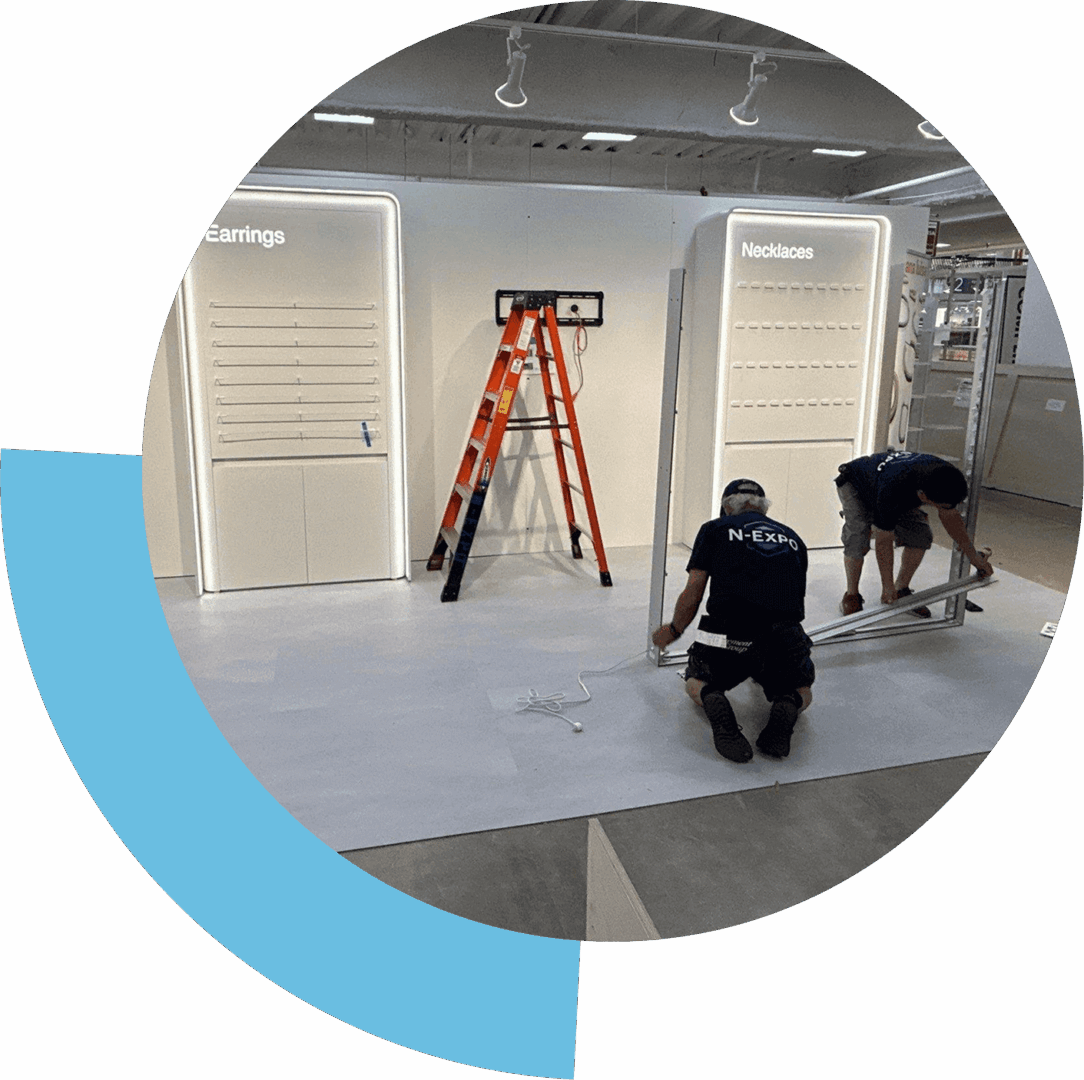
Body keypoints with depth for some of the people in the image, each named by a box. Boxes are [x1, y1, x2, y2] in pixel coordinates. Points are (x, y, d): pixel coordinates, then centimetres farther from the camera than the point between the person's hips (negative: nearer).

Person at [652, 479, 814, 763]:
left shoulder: (714, 529, 13)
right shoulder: (792, 538, 23)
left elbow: (691, 596, 9)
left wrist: (673, 631, 29)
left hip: (727, 636, -2)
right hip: (785, 643, 3)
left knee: (696, 683, 29)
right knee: (802, 692, 33)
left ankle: (713, 702, -7)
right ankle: (787, 706, -3)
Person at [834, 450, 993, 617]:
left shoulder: (944, 476, -29)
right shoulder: (891, 492, -46)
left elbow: (950, 516, -7)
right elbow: (883, 542, -32)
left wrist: (974, 556, -2)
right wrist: (888, 587, -23)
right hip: (855, 484, -6)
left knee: (921, 536, -10)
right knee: (858, 541, -27)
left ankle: (901, 590, 8)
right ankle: (852, 595, -5)